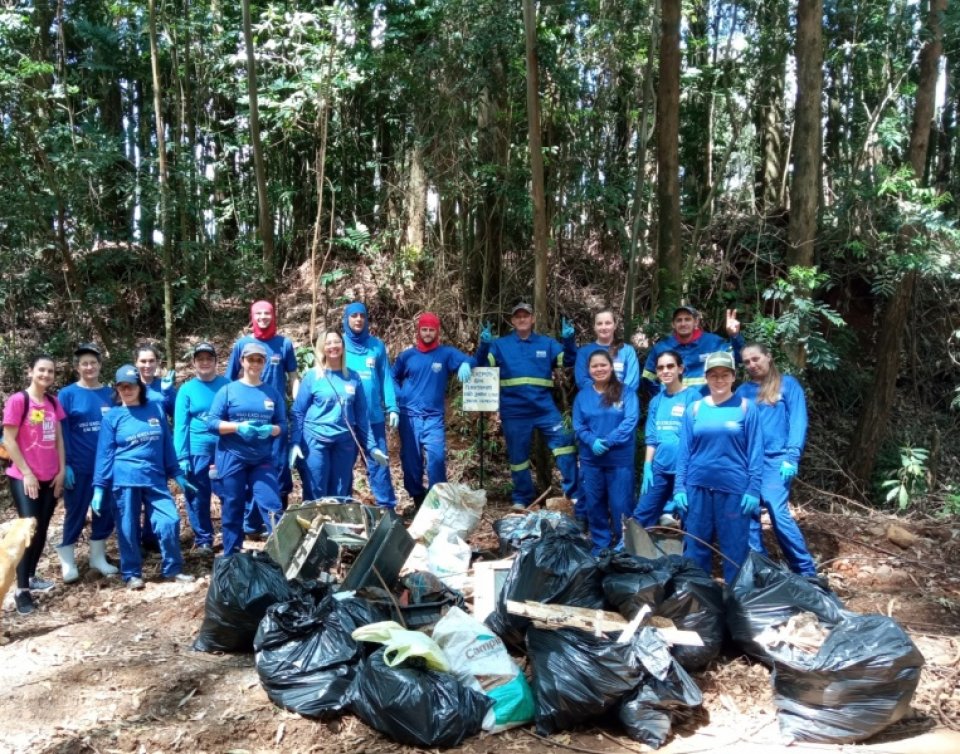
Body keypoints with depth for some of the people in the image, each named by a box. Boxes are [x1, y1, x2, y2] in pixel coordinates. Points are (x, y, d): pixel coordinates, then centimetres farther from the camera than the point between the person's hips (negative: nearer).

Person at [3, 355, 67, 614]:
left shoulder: (54, 403, 7)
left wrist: (62, 470, 5)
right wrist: (27, 473, -13)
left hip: (50, 477, 6)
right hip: (24, 478, -6)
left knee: (42, 529, 11)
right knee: (29, 529, -8)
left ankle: (31, 576, 26)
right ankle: (21, 589, 0)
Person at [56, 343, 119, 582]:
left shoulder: (110, 394, 5)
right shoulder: (67, 394, -3)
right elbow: (61, 433, -6)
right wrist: (65, 465, -12)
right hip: (79, 467, -3)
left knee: (106, 511, 9)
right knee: (75, 513, 5)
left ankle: (98, 556, 24)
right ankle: (67, 561, 17)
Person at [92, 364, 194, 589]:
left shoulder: (156, 409, 7)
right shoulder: (112, 416, 1)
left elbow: (167, 444, 11)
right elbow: (104, 454, 0)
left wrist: (177, 474, 11)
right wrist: (99, 487, -4)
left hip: (155, 479, 2)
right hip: (125, 480, -2)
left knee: (170, 521, -3)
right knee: (128, 529, 5)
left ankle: (172, 569, 12)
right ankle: (132, 574, 21)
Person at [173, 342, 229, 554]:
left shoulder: (227, 385, 4)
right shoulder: (187, 389, 3)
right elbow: (180, 426, 0)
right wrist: (182, 457, -8)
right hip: (197, 451, 0)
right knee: (198, 498, 6)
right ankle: (203, 539, 20)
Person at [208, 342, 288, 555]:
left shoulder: (272, 393, 7)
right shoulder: (228, 390, 1)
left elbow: (283, 426, 5)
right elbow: (211, 422, -4)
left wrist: (271, 430, -17)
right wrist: (238, 427, -19)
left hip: (263, 459, 1)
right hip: (231, 458, -1)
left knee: (272, 507, -7)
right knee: (232, 510, 7)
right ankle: (231, 558, 20)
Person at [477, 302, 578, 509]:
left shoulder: (546, 343, 9)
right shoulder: (501, 345, 5)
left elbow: (569, 360, 2)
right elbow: (483, 364, -4)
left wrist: (569, 340, -17)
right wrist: (484, 345, -23)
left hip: (544, 407, 0)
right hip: (514, 411, 0)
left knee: (564, 441, -14)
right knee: (518, 455, 8)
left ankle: (572, 492, -5)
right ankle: (522, 499, 24)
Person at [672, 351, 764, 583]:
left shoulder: (746, 408, 1)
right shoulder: (694, 409, 6)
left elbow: (755, 452, -1)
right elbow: (684, 451, 6)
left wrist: (754, 490, -8)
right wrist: (679, 488, 0)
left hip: (734, 488, -2)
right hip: (697, 487, 2)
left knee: (735, 549, 4)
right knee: (695, 547, 9)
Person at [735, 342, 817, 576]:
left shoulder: (788, 384, 5)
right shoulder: (742, 391, 16)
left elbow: (798, 422, -3)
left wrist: (791, 457, -15)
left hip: (775, 459, -5)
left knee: (778, 513, -15)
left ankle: (806, 571, -4)